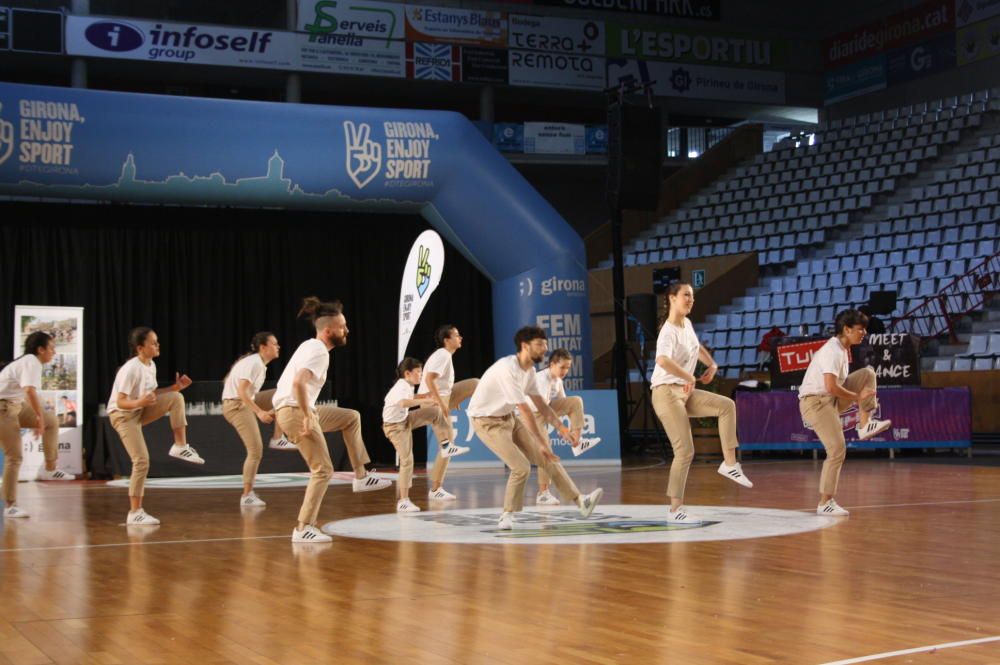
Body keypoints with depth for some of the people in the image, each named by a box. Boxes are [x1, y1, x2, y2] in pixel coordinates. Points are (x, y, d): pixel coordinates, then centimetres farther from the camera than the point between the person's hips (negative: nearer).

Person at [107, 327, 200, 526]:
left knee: (176, 398, -13)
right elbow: (121, 402, -25)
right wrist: (140, 402, -44)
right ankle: (135, 513, -7)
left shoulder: (151, 365, 0)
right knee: (142, 461, -14)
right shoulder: (131, 369, -25)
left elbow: (152, 395, 11)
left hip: (140, 411, 7)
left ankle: (180, 446, -8)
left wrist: (176, 386, -1)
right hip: (122, 415, -7)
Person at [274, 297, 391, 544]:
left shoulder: (311, 346, 16)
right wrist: (308, 418, -24)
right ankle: (303, 529, -7)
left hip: (301, 411, 10)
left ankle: (361, 477, 24)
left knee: (352, 417, 23)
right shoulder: (319, 351, -15)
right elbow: (298, 383, -29)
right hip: (295, 412, -10)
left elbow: (294, 381, 24)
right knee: (323, 470, -8)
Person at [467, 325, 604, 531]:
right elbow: (525, 411, -29)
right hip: (488, 422, -9)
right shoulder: (508, 369, -28)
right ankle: (507, 516, 1)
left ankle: (580, 502, 5)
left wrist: (564, 430, 3)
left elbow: (541, 405, 9)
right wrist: (542, 443, -27)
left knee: (547, 458, 1)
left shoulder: (529, 370, 2)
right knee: (521, 467, -18)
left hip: (509, 418, 9)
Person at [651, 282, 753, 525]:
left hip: (685, 392, 9)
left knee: (726, 405, -3)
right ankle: (675, 510, -3)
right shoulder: (669, 332, -20)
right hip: (667, 393, -9)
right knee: (685, 451, -10)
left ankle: (729, 463, 1)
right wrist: (689, 377, -32)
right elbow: (663, 360, -42)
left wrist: (712, 365, 12)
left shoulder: (687, 324, 9)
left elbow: (697, 347, 30)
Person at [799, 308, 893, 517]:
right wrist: (857, 397, -13)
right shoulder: (833, 351, -18)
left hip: (831, 400, 9)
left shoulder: (842, 349, 12)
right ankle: (825, 503, -7)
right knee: (837, 449, -15)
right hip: (815, 402, -9)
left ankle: (865, 424, -4)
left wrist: (859, 396, 5)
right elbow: (831, 387, -27)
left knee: (867, 373, 4)